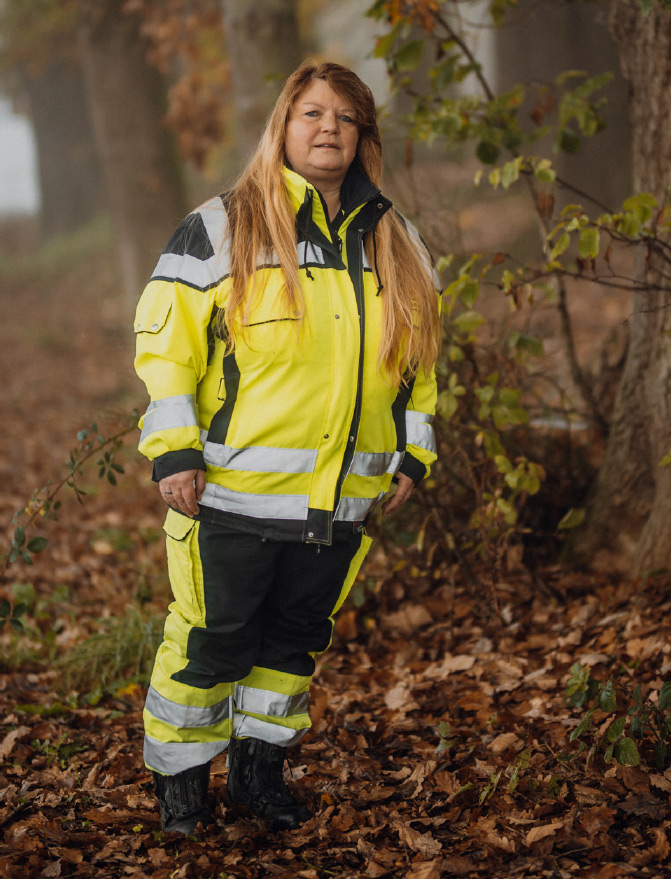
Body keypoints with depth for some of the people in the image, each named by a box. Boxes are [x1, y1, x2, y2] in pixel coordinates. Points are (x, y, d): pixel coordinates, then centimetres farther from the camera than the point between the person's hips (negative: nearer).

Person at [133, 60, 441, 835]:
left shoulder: (395, 245, 11)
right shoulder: (221, 230, -4)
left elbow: (417, 357, 19)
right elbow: (166, 342, -6)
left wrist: (412, 453, 12)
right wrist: (173, 451, -12)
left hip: (342, 501, 5)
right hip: (232, 493, -4)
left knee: (297, 638, 14)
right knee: (212, 640, 3)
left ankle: (260, 767, 31)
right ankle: (179, 773, 21)